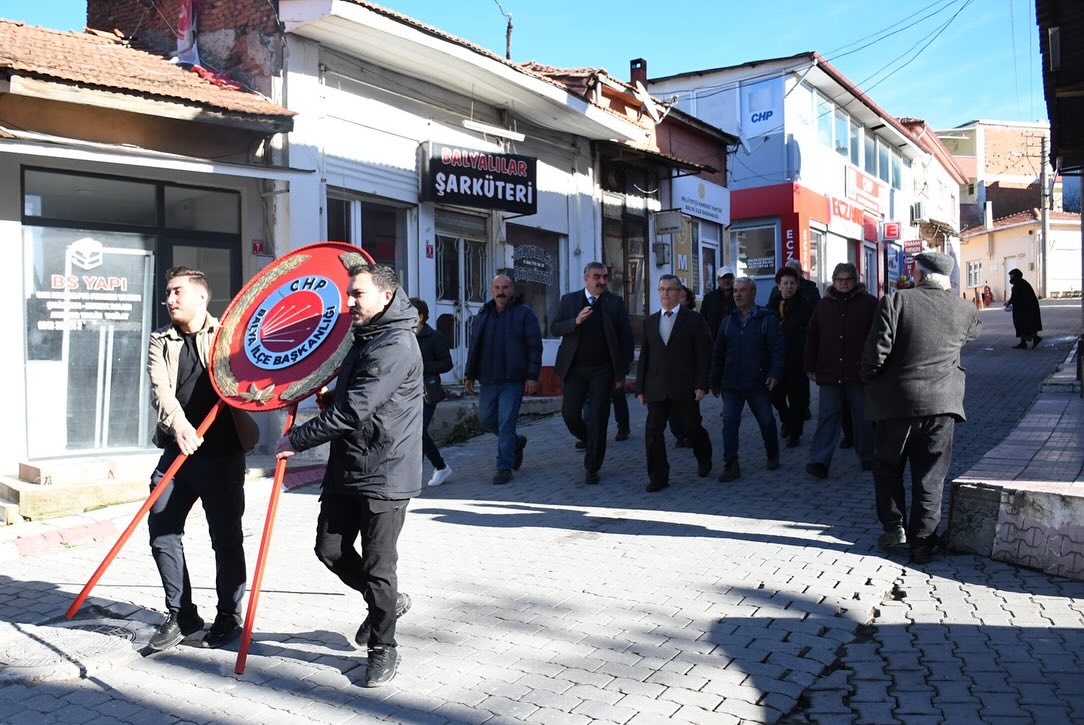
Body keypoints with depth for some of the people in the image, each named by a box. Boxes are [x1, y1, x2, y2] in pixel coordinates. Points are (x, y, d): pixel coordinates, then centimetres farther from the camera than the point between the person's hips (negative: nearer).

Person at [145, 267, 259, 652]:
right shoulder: (160, 341, 11)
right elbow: (160, 388, -5)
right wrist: (177, 424, -25)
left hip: (222, 451, -4)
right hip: (177, 450, 4)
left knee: (226, 536, 3)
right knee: (161, 531, 6)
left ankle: (228, 617, 19)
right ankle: (181, 614, 22)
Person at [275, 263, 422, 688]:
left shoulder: (396, 345, -18)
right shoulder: (364, 339, 15)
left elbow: (353, 410, -24)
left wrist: (296, 440, -17)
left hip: (384, 477, -9)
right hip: (346, 470, 9)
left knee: (378, 565, 0)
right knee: (331, 549, 13)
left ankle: (383, 649, 18)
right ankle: (386, 602, 35)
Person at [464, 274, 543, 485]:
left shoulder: (524, 313, -2)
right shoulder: (482, 315, 13)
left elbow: (535, 346, -6)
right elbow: (473, 347, 17)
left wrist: (532, 376, -12)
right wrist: (470, 375, 13)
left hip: (513, 380, -5)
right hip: (488, 380, 6)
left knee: (506, 422, -8)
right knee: (486, 419, 10)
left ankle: (504, 467, 1)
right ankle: (516, 442, 34)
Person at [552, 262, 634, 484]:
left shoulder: (615, 303, 1)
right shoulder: (569, 300, 5)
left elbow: (626, 337, 1)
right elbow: (555, 328, -1)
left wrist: (622, 371, -4)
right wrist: (576, 321, -20)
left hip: (602, 370, -2)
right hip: (574, 368, 2)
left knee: (597, 418, -2)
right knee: (570, 413, 3)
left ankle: (592, 468, 8)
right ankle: (588, 440, 34)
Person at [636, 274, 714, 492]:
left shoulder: (694, 320, 0)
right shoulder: (650, 322, 12)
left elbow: (704, 355, -3)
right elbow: (644, 357, 12)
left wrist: (701, 385, -10)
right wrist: (640, 388, 8)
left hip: (684, 388, -3)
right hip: (656, 389, 3)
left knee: (692, 428, 10)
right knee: (653, 432, -3)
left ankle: (704, 460, 38)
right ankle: (658, 477, 5)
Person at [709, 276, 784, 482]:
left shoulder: (767, 320, -2)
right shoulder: (728, 321, 10)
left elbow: (777, 349, -8)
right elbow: (718, 353, 13)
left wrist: (774, 374, -21)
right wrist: (715, 381, 12)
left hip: (758, 382, -3)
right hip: (731, 383, 3)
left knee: (766, 421, 10)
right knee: (729, 421, -4)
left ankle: (773, 455, 33)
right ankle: (731, 465, -1)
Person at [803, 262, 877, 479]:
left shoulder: (868, 303, 3)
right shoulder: (823, 305, 10)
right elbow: (811, 337, 13)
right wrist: (810, 367, 8)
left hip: (859, 372, -1)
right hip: (829, 373, 2)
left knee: (863, 418, 8)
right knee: (827, 417, -3)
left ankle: (868, 459, 23)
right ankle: (819, 461, -6)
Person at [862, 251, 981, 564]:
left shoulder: (895, 301, -10)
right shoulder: (963, 309, 1)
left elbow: (876, 351, -14)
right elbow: (974, 329, 26)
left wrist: (870, 379, 4)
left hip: (897, 401, -2)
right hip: (942, 403, 2)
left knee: (888, 468, 18)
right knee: (930, 476, 9)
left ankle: (894, 526, 17)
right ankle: (922, 541, 12)